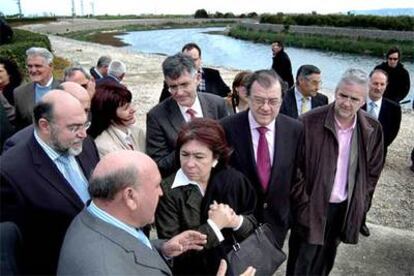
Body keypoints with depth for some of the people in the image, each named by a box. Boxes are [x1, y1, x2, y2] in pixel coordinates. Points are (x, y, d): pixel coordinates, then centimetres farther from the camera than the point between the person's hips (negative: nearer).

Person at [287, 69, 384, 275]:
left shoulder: (373, 129, -4)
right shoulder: (309, 122, -16)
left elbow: (373, 171, 7)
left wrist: (360, 205, 3)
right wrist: (304, 206, -11)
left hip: (346, 209, 4)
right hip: (312, 208, -3)